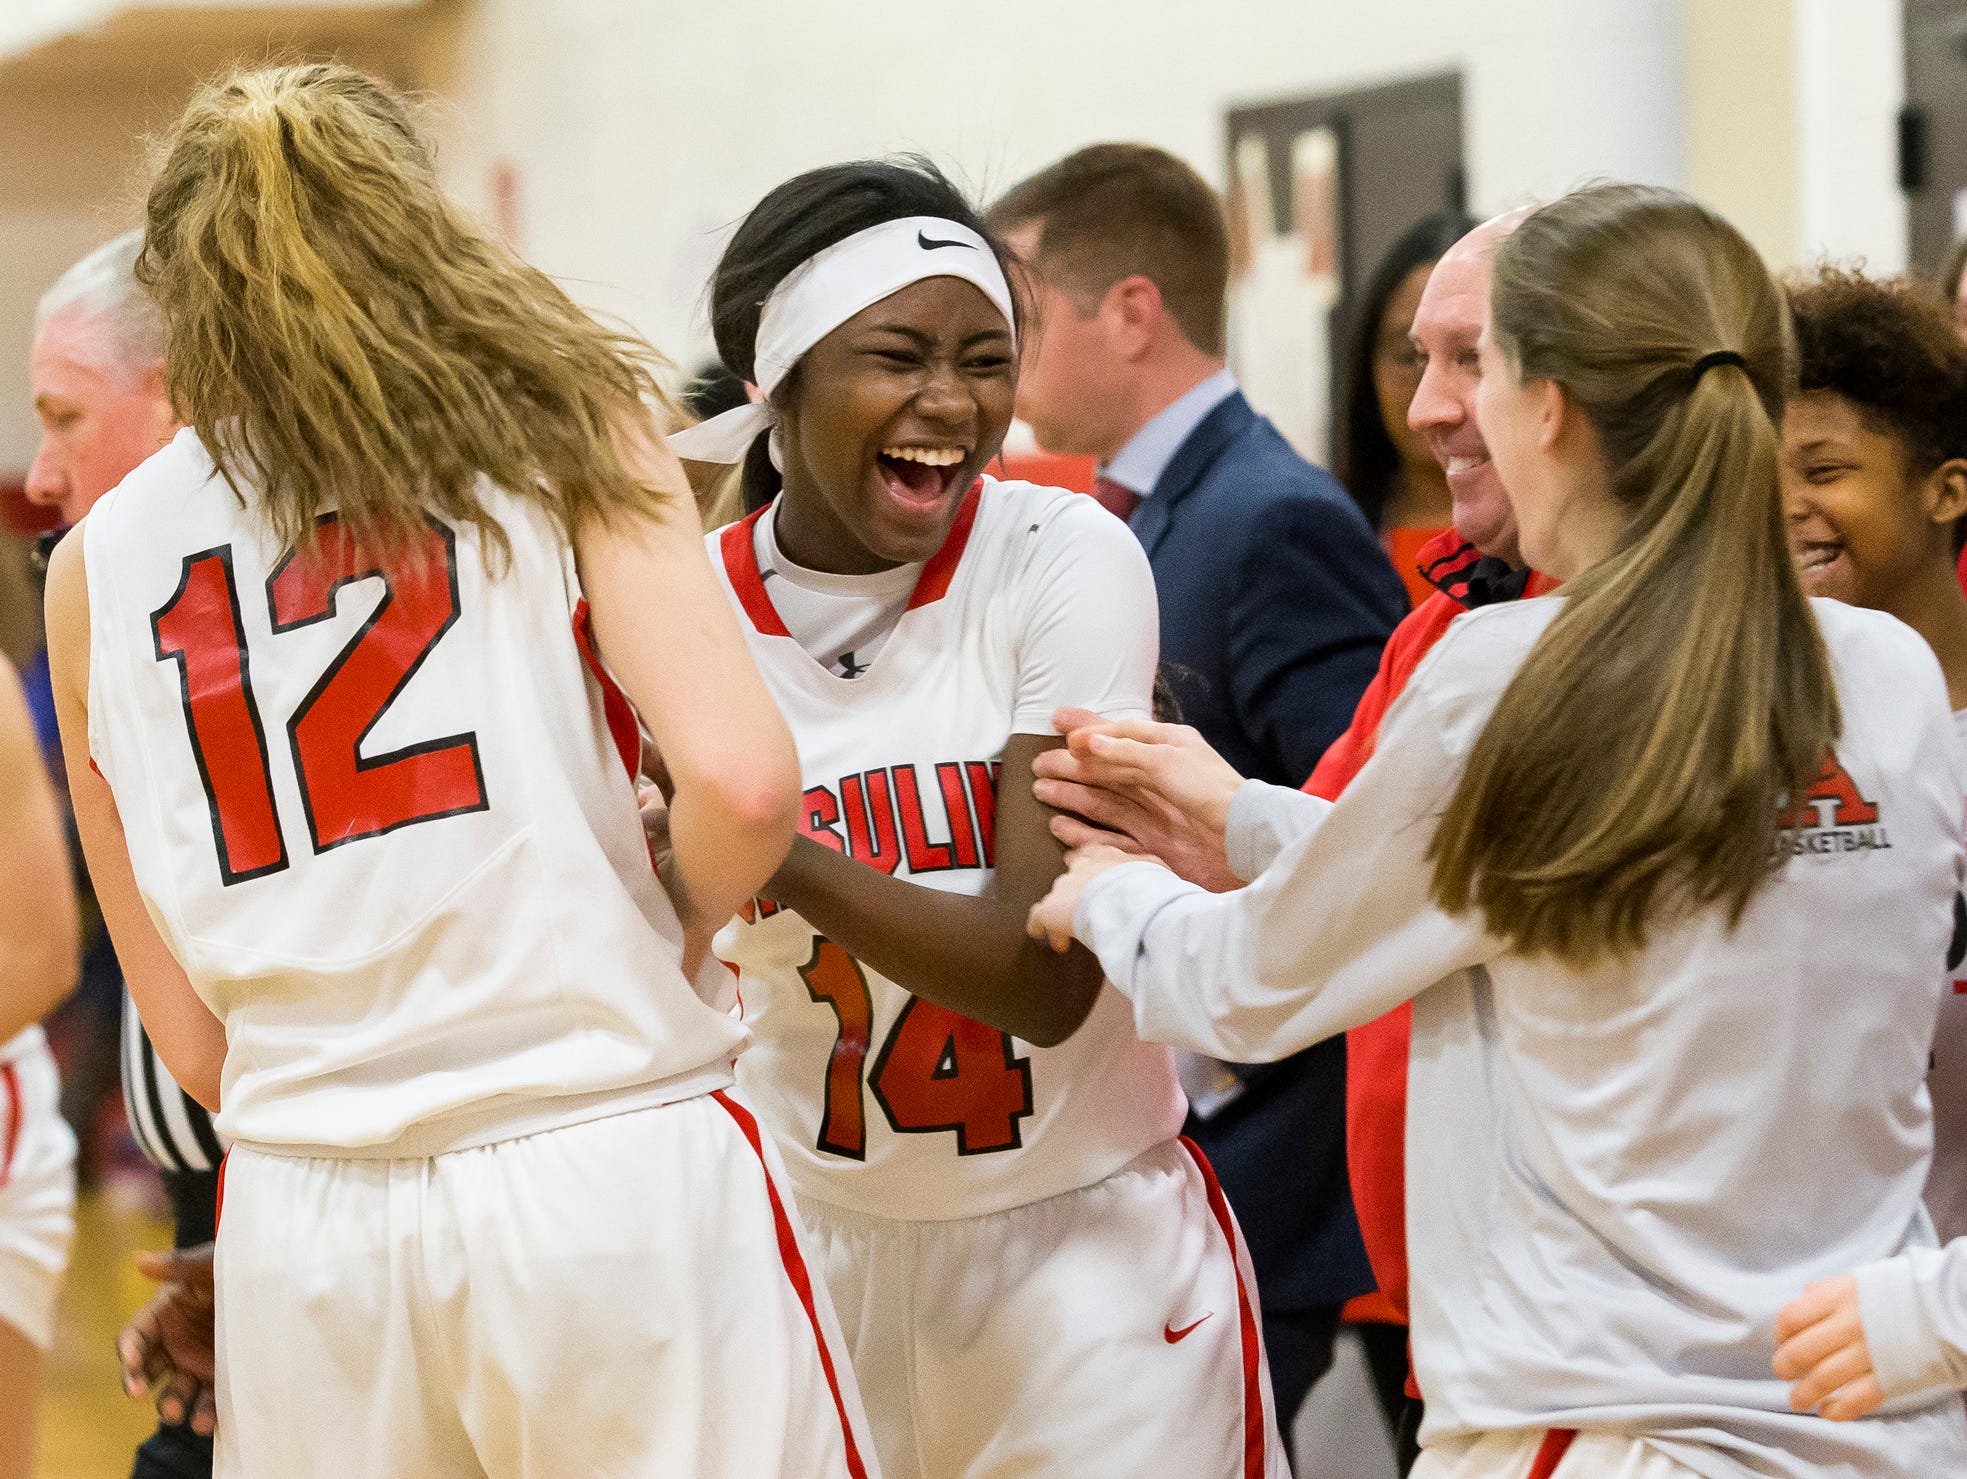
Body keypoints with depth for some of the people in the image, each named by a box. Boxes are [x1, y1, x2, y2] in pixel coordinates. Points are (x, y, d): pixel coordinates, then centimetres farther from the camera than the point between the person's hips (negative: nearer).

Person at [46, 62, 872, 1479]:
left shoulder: (94, 570, 11)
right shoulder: (562, 422, 3)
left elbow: (194, 1040, 12)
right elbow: (742, 778, -12)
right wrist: (678, 938, 7)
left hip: (301, 1222, 3)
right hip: (611, 1173, -3)